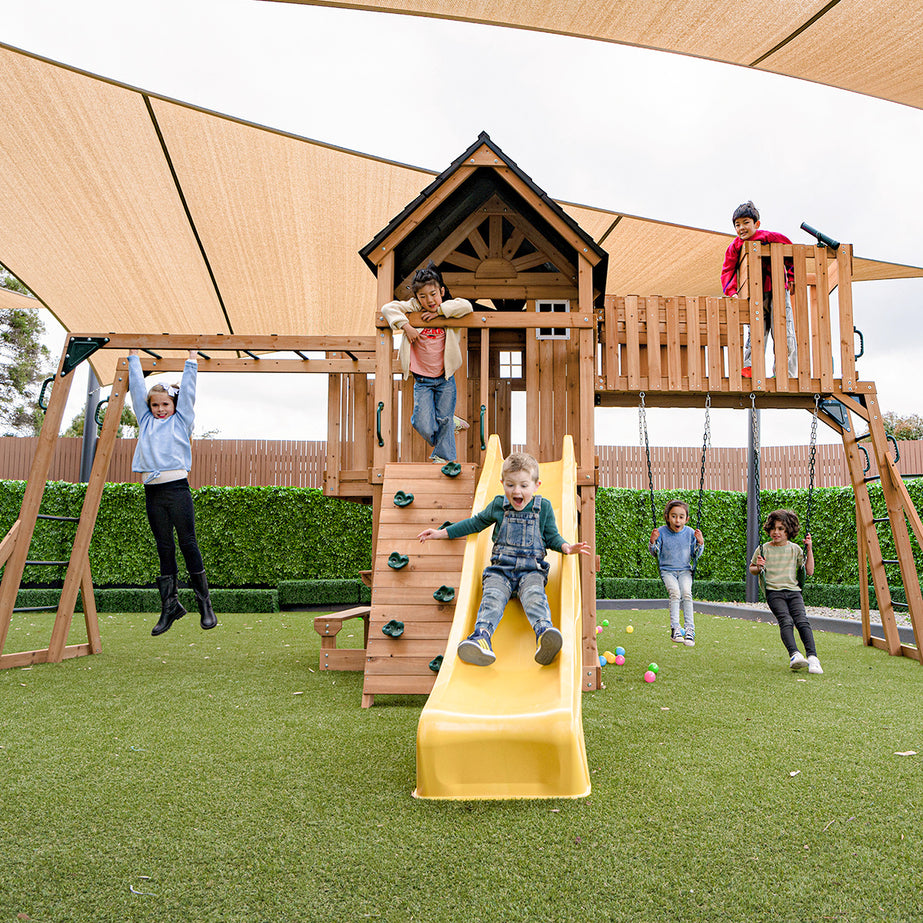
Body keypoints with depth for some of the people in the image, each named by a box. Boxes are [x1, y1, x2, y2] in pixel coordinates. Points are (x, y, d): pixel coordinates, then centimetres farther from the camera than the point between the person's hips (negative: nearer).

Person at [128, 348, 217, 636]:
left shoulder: (181, 420, 10)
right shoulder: (146, 420, 19)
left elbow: (187, 389, 11)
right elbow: (137, 386, 23)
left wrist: (191, 356, 17)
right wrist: (133, 355, 28)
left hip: (177, 488, -4)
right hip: (152, 491, 4)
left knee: (188, 544, -3)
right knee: (164, 548, 7)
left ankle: (205, 604, 4)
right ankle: (170, 605, 13)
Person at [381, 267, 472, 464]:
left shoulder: (448, 309, 0)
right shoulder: (413, 309, -1)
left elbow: (466, 306, -16)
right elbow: (388, 308, -7)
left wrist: (439, 311, -17)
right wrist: (406, 326, -20)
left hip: (445, 379, 0)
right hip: (422, 381, 0)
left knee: (445, 419, 4)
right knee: (424, 426, -6)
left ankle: (443, 456, 23)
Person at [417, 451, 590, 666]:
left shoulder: (543, 507, 9)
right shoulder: (498, 505, 12)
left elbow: (551, 536, 15)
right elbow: (476, 522, 25)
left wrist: (565, 547, -8)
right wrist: (441, 533, 25)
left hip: (531, 569, -1)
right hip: (500, 569, 1)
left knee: (534, 594, -33)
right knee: (492, 596, -29)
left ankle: (543, 631, -60)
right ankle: (481, 635, -54)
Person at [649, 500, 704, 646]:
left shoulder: (689, 533, 2)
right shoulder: (662, 532, -2)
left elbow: (695, 555, 9)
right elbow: (654, 553, 4)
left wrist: (700, 543, -9)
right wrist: (652, 542, -16)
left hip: (685, 570, 1)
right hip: (667, 570, -1)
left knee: (686, 592, -26)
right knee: (675, 592, -29)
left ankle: (689, 630, -24)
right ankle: (675, 628, -28)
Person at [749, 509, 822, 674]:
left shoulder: (795, 549, 12)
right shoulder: (763, 549, 8)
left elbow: (809, 571, 12)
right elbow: (751, 568, 20)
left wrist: (809, 549, 5)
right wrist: (758, 568, -3)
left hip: (793, 591, 2)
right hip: (773, 591, -2)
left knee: (802, 621, -22)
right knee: (785, 621, -26)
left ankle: (812, 657, -27)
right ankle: (794, 655, -39)